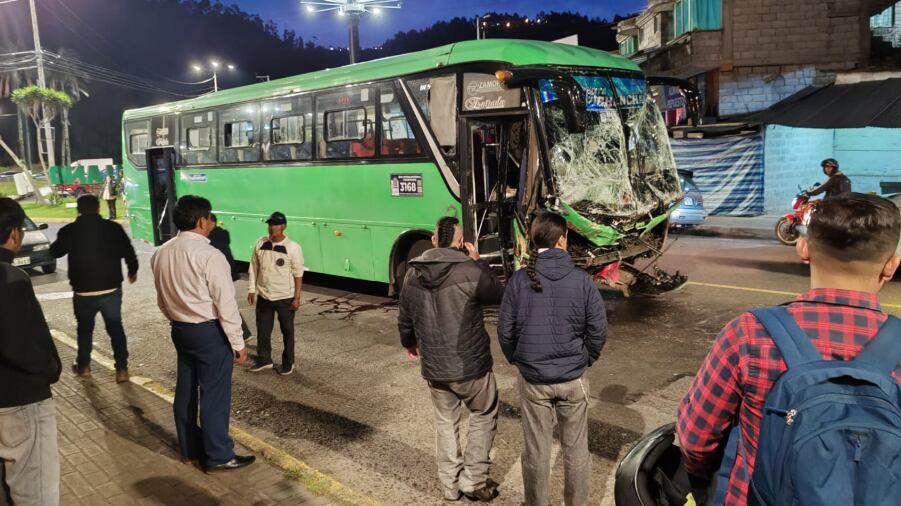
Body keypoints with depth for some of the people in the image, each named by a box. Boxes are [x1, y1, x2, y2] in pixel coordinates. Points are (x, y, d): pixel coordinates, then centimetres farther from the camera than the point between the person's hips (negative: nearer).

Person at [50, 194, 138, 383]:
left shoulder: (68, 231, -5)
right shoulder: (113, 228, -8)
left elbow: (55, 252, 12)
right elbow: (129, 252, -3)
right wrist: (132, 271, 15)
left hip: (83, 291, 1)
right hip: (111, 289, -1)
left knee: (85, 329, 20)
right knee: (116, 328, 10)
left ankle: (83, 366, 33)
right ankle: (122, 369, 8)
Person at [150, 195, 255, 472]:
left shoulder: (161, 254, 3)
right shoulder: (209, 255, -20)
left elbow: (162, 300, 12)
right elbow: (225, 304, -18)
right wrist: (238, 342, -11)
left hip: (180, 330, 8)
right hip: (210, 332, -8)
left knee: (186, 390, 17)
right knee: (214, 394, 2)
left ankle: (190, 449, 31)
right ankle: (219, 456, 12)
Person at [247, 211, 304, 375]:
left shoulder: (293, 247, -12)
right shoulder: (261, 243, -1)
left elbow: (298, 274, -9)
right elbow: (254, 267, 7)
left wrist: (297, 297, -10)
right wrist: (252, 289, 4)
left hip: (285, 297, -4)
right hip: (263, 296, 4)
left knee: (287, 331, 10)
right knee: (262, 329, 15)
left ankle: (288, 363, 25)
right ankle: (264, 359, 33)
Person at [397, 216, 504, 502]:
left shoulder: (413, 273, -1)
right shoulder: (470, 270, -18)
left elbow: (405, 319, 10)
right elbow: (499, 296, -1)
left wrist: (409, 344, 29)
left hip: (433, 368, 4)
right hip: (471, 365, -4)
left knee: (445, 423, 20)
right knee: (483, 417, 18)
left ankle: (450, 485, 28)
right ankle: (474, 480, 19)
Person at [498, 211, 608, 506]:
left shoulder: (519, 280, -9)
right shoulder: (582, 280, -10)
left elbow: (505, 331, -5)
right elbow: (598, 330, -7)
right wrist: (585, 360, 11)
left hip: (533, 380, 0)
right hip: (573, 379, 0)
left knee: (536, 451, 13)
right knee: (576, 449, 16)